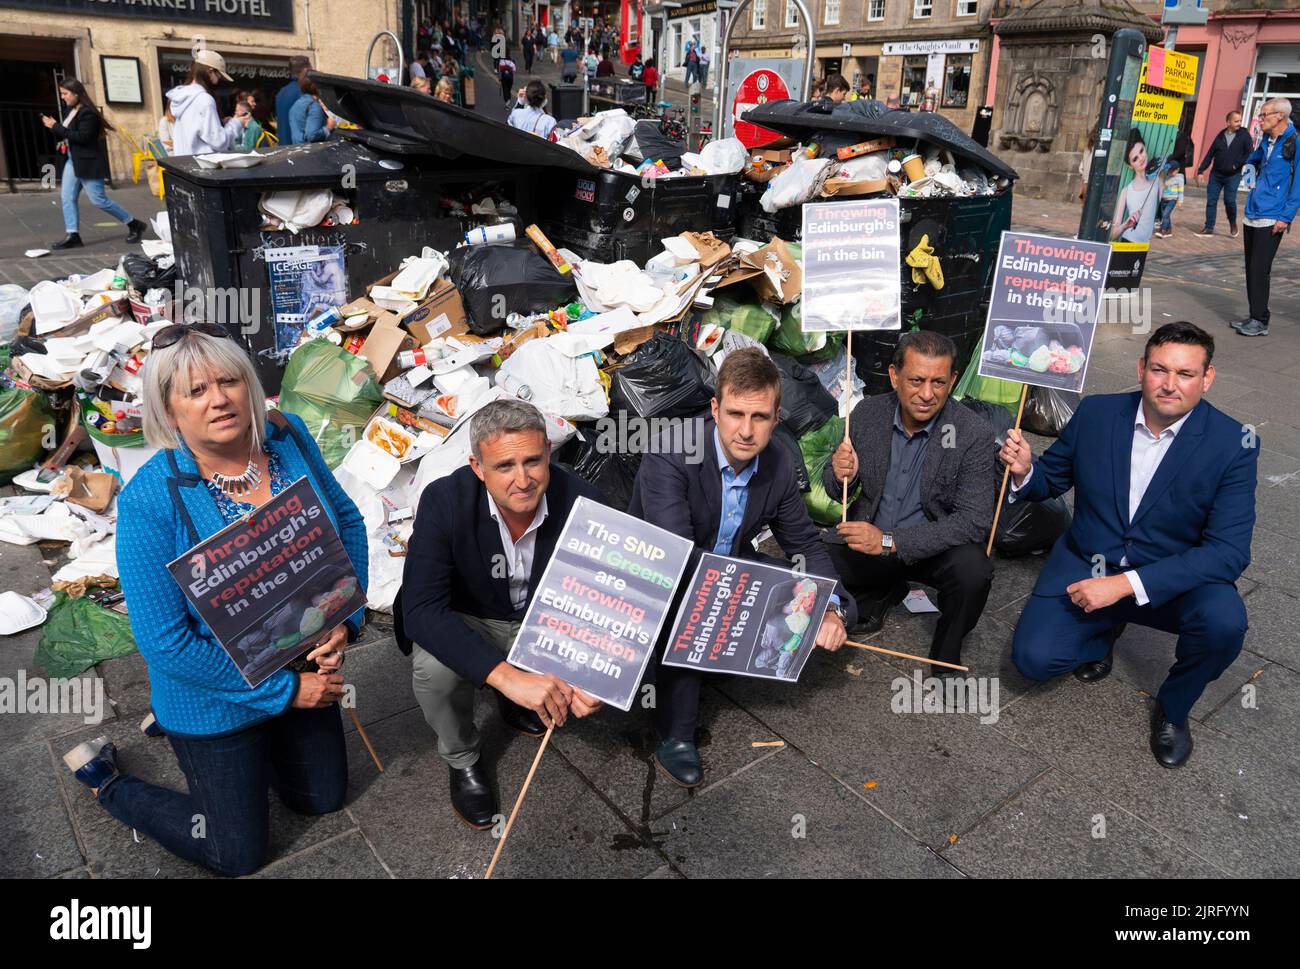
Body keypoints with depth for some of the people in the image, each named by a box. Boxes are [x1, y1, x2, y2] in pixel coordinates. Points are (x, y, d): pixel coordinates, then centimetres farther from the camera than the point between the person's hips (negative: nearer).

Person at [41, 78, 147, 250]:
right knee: (67, 198, 2)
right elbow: (67, 134, 18)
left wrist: (56, 127, -19)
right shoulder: (71, 110, 10)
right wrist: (54, 126, 0)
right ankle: (72, 235, 4)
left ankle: (134, 224, 7)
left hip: (88, 162, -9)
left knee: (98, 200, -5)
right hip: (73, 160, 9)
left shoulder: (87, 113, -17)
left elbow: (82, 137, -23)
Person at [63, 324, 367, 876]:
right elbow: (165, 642, -24)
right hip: (216, 699, -5)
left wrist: (344, 617, -14)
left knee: (323, 799, 25)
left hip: (307, 669, 5)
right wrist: (284, 691, -20)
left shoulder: (288, 438, -13)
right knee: (237, 856, 14)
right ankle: (105, 780, 35)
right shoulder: (150, 499, -27)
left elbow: (348, 522, 0)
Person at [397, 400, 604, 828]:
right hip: (465, 623, -2)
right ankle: (463, 760, 1)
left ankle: (517, 704, 12)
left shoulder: (580, 500, -24)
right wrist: (507, 675, -48)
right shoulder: (444, 501, -29)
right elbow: (422, 609, -35)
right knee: (434, 667, -33)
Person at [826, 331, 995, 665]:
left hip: (935, 547, -3)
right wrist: (842, 475, -24)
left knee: (972, 571, -33)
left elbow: (975, 521, -23)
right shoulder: (868, 413, -9)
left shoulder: (974, 434, -19)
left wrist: (891, 541, -32)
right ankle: (882, 593, 17)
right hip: (869, 535, 3)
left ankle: (945, 659, -1)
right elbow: (834, 487, 3)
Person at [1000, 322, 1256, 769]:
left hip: (1174, 580, -1)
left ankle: (1173, 708, 2)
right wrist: (1025, 470, -19)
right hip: (1085, 565, 2)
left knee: (1224, 621, -32)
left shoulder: (1233, 444, -15)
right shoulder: (1096, 413, -7)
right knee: (1034, 658, -17)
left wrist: (1125, 584, -30)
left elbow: (1228, 551, -21)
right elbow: (1053, 478, 8)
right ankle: (1104, 632, 19)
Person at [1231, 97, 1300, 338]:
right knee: (1251, 268, 10)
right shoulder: (1266, 141, 12)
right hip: (1253, 216, 8)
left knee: (1258, 269, -8)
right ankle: (1255, 317, 18)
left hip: (1272, 219, -8)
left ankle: (1259, 321, -1)